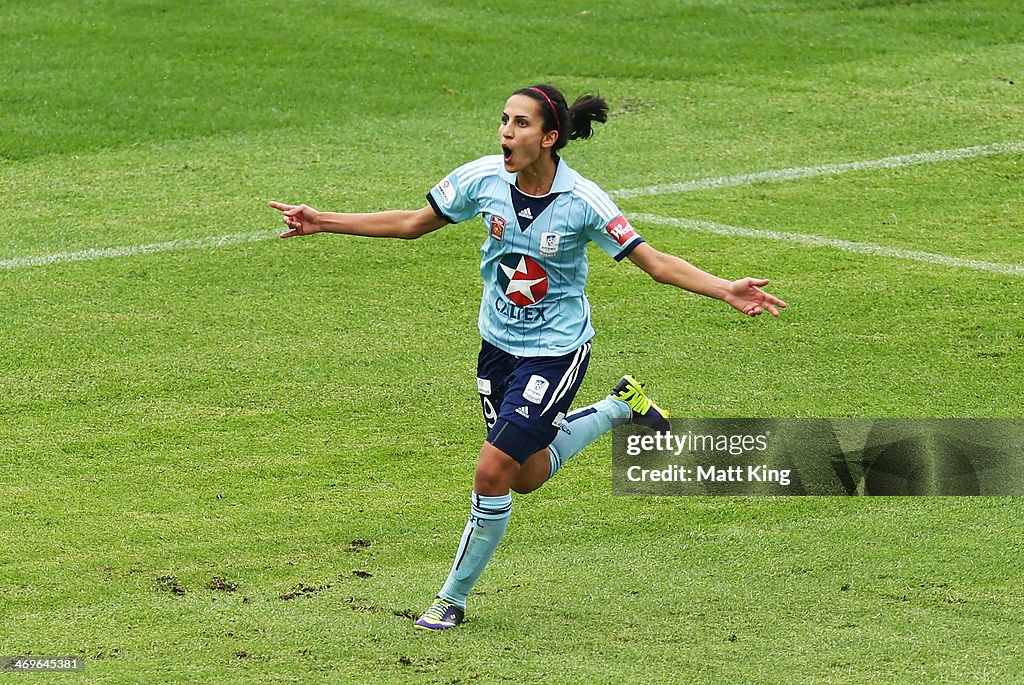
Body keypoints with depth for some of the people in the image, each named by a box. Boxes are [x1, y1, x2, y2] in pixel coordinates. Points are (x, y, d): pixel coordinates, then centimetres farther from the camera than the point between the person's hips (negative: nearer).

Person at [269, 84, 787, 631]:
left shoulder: (582, 201, -22)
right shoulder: (484, 179, -12)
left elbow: (656, 262, -18)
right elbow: (412, 224, 3)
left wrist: (727, 291, -32)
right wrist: (324, 222, 1)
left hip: (556, 350, -5)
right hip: (499, 342, 5)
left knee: (493, 471, -13)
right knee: (526, 477, 17)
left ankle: (453, 599, 8)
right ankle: (619, 407, 41)